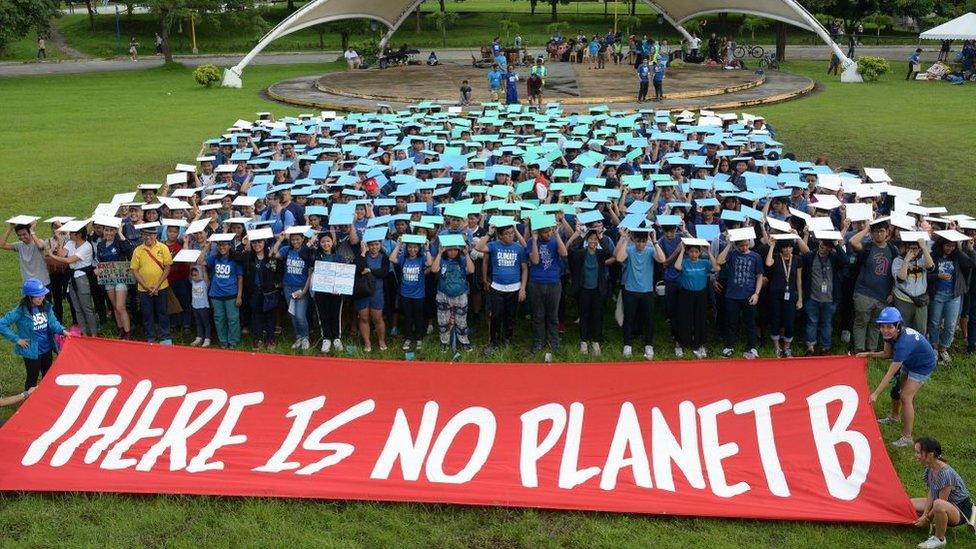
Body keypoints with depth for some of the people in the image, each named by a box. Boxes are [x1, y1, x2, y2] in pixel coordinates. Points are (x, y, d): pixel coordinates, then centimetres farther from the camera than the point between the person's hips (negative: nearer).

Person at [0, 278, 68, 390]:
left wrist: (62, 330, -16)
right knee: (33, 377, 11)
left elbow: (52, 322, 4)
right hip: (32, 351, -5)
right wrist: (17, 339, -16)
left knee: (48, 375, 22)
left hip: (47, 348, 5)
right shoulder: (20, 311, -21)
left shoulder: (46, 306, -6)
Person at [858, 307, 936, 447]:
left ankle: (907, 438, -10)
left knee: (905, 397, -17)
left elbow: (890, 373, -39)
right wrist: (869, 354, -15)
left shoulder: (903, 343, -40)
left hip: (923, 366, -9)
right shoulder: (890, 335, -18)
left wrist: (875, 394, -37)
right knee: (896, 389, 22)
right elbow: (887, 354, 0)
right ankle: (894, 417, 49)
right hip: (909, 362, 9)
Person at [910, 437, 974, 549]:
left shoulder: (946, 474, -30)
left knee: (938, 504, -41)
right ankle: (941, 524, 6)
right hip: (947, 506, 9)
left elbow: (941, 502, -25)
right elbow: (931, 495, 3)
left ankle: (939, 539, -17)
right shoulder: (930, 469, -4)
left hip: (961, 511, -9)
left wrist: (927, 518, -15)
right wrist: (924, 515, -7)